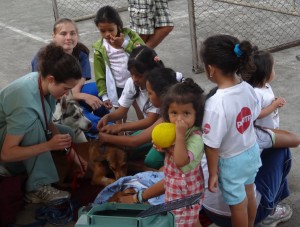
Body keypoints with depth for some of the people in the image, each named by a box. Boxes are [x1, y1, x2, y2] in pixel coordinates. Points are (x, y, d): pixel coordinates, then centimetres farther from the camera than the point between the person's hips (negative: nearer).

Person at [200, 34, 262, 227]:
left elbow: (212, 145, -26)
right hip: (252, 151, 7)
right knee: (249, 194, 30)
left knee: (237, 204, 17)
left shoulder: (215, 104, -35)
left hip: (231, 162, -7)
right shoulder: (248, 88, -15)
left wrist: (213, 174, -12)